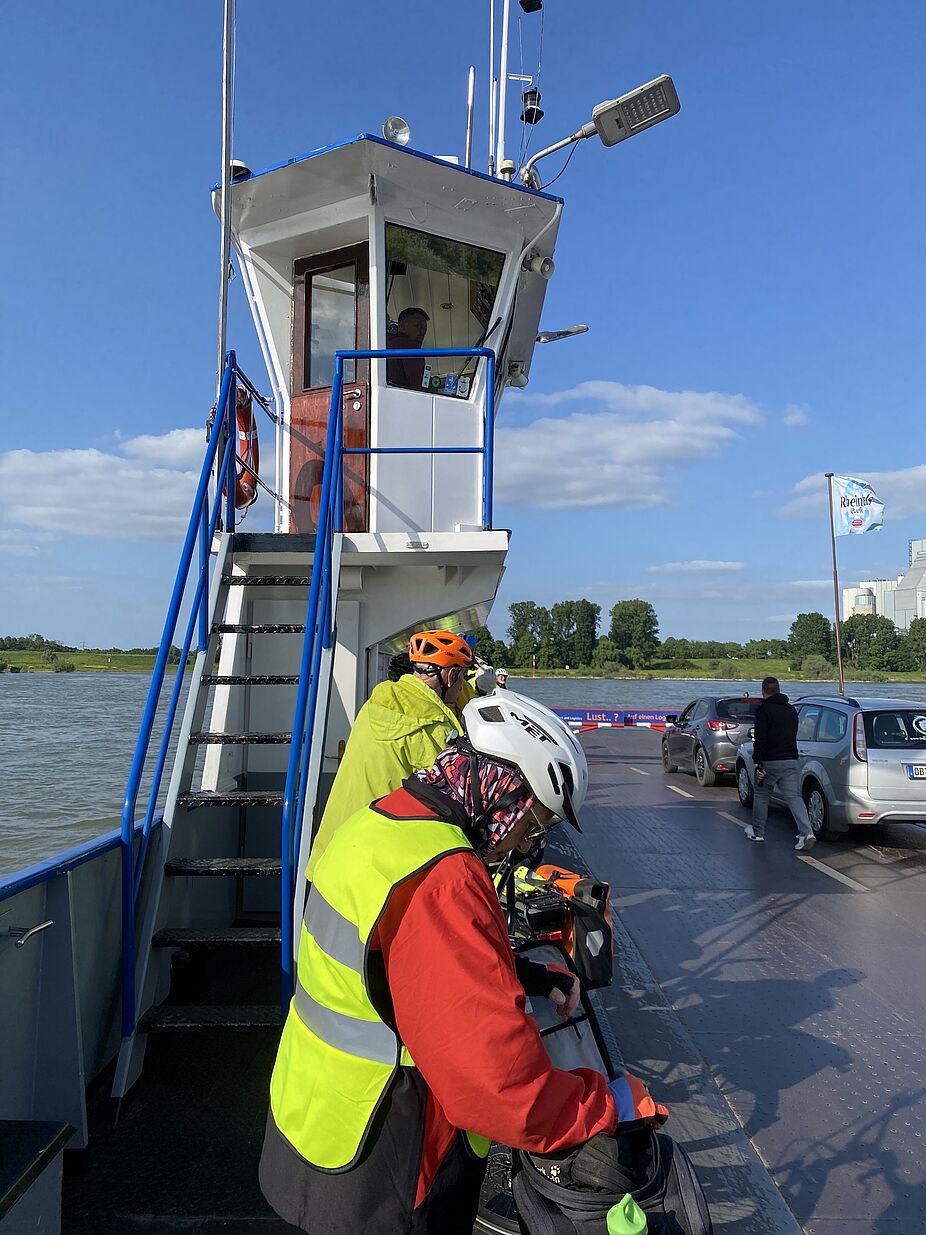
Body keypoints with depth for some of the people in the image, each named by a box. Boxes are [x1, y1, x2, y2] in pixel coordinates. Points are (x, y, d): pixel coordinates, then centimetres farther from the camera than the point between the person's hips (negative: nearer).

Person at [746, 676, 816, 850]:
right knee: (794, 797, 0)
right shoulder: (791, 710, 13)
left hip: (770, 762, -5)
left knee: (761, 795, 12)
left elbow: (760, 739, -16)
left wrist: (757, 764, -17)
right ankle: (807, 833, -17)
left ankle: (757, 832, 24)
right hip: (791, 761, 5)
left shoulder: (763, 710, -9)